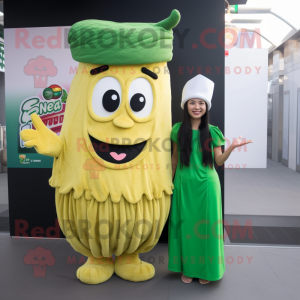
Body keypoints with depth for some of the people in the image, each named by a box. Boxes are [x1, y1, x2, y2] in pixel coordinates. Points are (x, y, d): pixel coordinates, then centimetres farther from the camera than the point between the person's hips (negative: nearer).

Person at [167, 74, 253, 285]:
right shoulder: (178, 130, 1)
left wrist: (232, 147, -14)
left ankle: (206, 269, 25)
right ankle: (187, 267, 25)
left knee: (207, 225, 6)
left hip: (207, 185, 0)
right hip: (184, 185, 0)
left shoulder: (213, 131, 0)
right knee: (186, 225, 7)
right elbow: (175, 157, 9)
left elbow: (219, 161, 1)